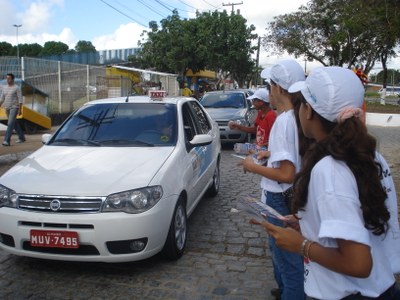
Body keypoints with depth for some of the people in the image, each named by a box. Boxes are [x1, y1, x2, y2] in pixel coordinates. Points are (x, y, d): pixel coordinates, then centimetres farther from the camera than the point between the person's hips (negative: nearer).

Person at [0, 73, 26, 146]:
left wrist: (20, 110, -17)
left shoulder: (17, 88, -10)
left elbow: (20, 99, -13)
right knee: (15, 124, 15)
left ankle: (7, 141, -20)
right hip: (7, 108, 8)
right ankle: (22, 137, 30)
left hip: (14, 108, -8)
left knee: (10, 123, -17)